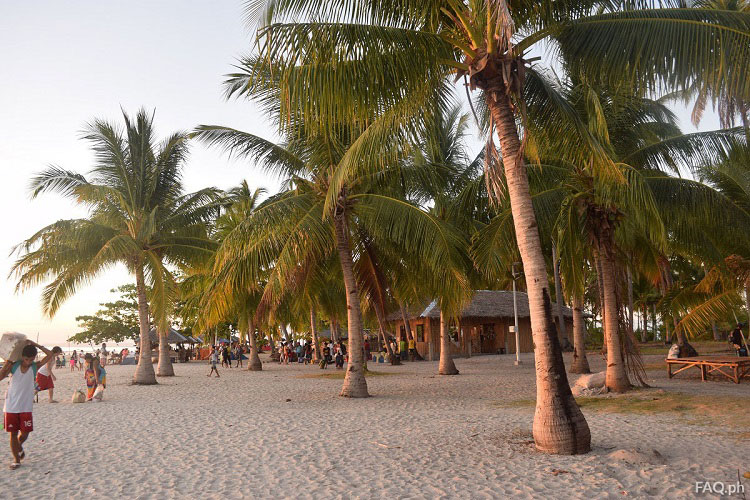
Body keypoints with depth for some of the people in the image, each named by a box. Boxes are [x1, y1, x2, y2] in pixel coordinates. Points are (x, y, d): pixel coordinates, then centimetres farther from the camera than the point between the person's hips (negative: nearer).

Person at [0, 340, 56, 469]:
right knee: (13, 433, 4)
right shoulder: (13, 366, -3)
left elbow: (50, 355, -12)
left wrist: (35, 344, -13)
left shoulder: (35, 367, -3)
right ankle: (16, 459, 17)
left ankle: (19, 447, 36)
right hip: (11, 406, 0)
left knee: (25, 433, 3)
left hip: (26, 407, 0)